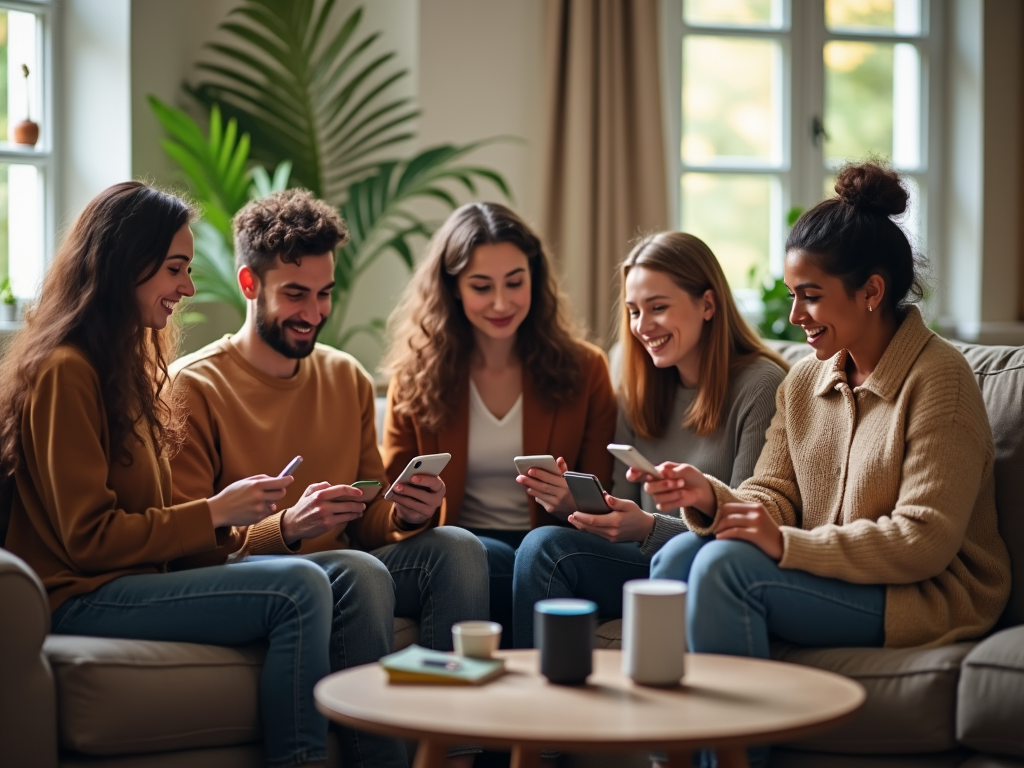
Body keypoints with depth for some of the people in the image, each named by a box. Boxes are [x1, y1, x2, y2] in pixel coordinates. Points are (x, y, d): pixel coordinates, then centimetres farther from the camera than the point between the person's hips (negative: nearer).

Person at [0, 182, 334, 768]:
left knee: (307, 584, -17)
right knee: (299, 589, -25)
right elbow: (87, 538, -14)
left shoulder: (125, 366, 19)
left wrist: (235, 507, 1)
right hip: (79, 598, -9)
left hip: (130, 581, 9)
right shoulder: (64, 373, -11)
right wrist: (214, 513, -11)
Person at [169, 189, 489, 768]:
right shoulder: (194, 387, -4)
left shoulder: (349, 379, 15)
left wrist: (404, 515, -8)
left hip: (341, 572, 6)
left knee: (457, 548, -22)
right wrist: (286, 527, -27)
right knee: (360, 572, -34)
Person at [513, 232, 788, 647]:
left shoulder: (760, 385, -6)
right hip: (647, 561, 6)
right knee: (543, 544, -24)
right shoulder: (638, 393, 15)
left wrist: (649, 528, -23)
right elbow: (627, 514, 12)